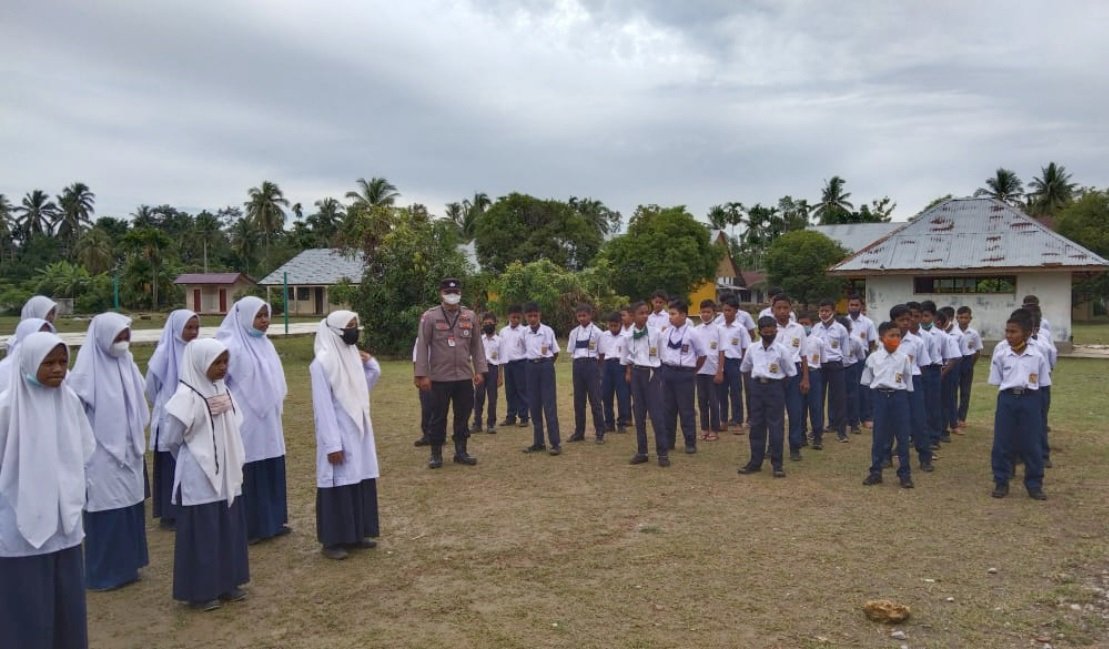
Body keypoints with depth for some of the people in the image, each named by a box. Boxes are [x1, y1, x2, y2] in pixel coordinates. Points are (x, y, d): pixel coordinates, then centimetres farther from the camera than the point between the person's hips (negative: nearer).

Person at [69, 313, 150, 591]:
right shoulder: (86, 371, -13)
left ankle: (125, 566, 25)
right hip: (102, 456, -6)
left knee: (130, 508, 11)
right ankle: (104, 573, 15)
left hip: (129, 453, 6)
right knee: (107, 512, 1)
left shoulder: (128, 364, 4)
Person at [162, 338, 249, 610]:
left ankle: (226, 584, 27)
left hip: (227, 475, 7)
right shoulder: (187, 396, -17)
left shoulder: (223, 390, 5)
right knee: (202, 534, 3)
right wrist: (195, 457, 4)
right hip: (199, 478, -7)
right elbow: (171, 439, -10)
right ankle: (200, 592, 16)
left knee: (229, 530, 14)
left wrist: (235, 460, 8)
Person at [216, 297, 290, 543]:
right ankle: (247, 528, 14)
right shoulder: (232, 346, -13)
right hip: (245, 423, -7)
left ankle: (271, 522, 24)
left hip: (268, 422, 7)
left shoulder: (265, 344, 10)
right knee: (248, 475, 2)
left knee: (271, 472, 12)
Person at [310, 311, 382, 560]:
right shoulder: (323, 362, -15)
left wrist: (369, 362, 3)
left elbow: (368, 384, 20)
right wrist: (333, 444, -21)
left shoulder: (353, 354, 7)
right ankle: (332, 541, 12)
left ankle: (357, 534, 25)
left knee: (361, 481, 13)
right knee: (338, 485, 0)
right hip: (339, 435, -8)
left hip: (359, 431, 8)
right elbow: (323, 406, -18)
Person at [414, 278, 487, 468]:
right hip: (439, 378, -3)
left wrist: (480, 370, 2)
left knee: (463, 415, 10)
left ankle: (461, 451, 22)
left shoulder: (470, 316, 5)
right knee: (438, 417, 6)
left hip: (465, 377, 3)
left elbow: (476, 345, 8)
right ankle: (436, 453, 19)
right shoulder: (430, 316, -5)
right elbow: (422, 346, -6)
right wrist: (422, 374, -11)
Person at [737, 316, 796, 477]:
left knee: (776, 426, 0)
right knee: (756, 425, 8)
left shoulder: (782, 350, -5)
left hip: (775, 387, -3)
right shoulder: (752, 349, 3)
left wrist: (778, 383, 3)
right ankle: (755, 462, 17)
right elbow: (745, 369, 17)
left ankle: (777, 464, 8)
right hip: (757, 387, 3)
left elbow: (791, 372, 2)